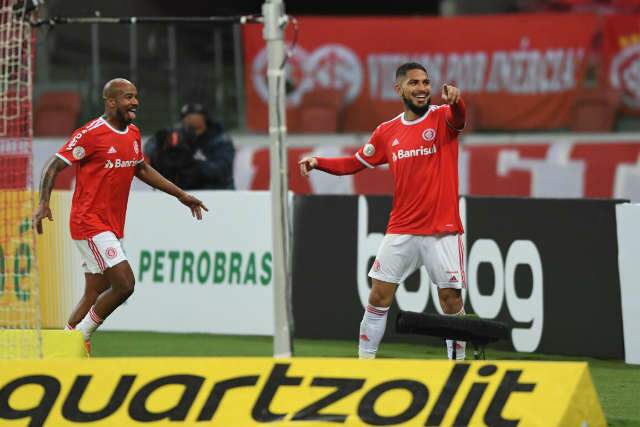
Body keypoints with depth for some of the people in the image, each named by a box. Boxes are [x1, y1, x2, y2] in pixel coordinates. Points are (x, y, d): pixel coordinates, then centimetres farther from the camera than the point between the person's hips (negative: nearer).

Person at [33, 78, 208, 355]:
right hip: (90, 224, -8)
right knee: (124, 283, -17)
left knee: (96, 295, 9)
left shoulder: (133, 134, 11)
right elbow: (54, 166, -12)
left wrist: (181, 195, 27)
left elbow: (142, 170, 28)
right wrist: (44, 204, -27)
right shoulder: (91, 134, -14)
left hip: (113, 227, 8)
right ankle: (80, 338, -3)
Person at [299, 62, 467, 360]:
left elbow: (458, 116, -27)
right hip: (401, 231, 3)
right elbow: (355, 163, 16)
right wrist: (318, 163, 0)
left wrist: (454, 100, -51)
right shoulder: (387, 132, 7)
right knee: (379, 294, 3)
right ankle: (364, 360, 11)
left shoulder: (442, 118, -3)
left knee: (451, 299, -2)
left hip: (442, 230, -3)